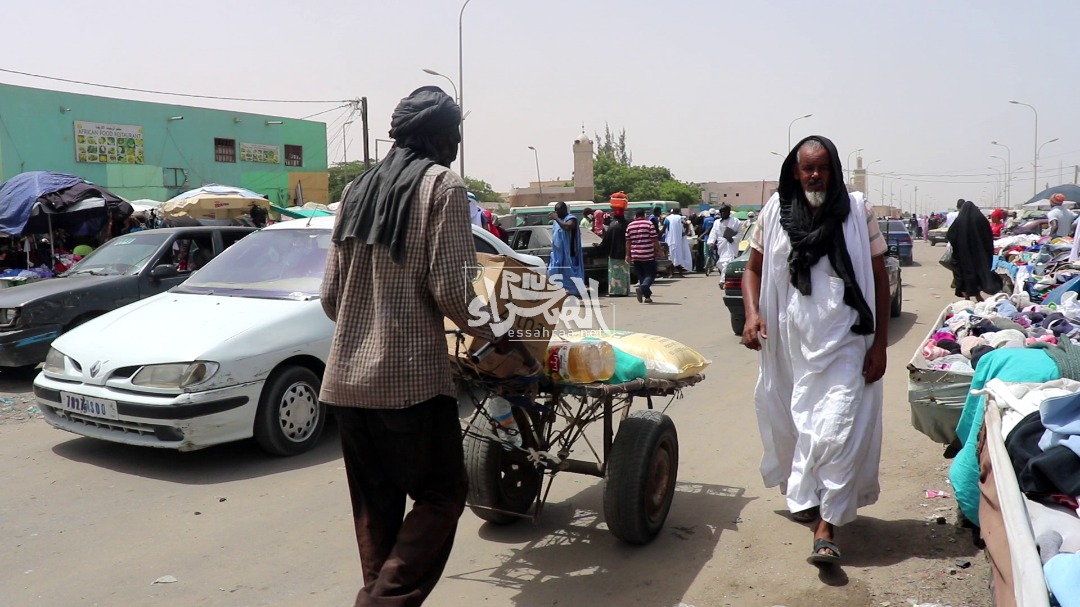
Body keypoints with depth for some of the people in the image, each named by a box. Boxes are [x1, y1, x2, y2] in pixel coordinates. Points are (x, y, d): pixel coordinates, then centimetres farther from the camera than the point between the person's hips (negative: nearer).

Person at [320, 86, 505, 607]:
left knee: (375, 503, 15)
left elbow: (330, 294, 12)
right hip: (409, 375, -7)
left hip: (346, 377, 7)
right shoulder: (442, 184, -7)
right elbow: (451, 290, -14)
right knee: (441, 492, 6)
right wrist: (495, 334, 2)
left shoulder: (359, 188, 13)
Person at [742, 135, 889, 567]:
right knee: (793, 423, 14)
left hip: (843, 341, -2)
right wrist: (753, 314, -7)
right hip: (789, 340, 2)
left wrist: (880, 343, -1)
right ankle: (803, 495, 37)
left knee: (837, 430, -8)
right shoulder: (775, 212, 4)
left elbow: (879, 278, 3)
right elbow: (754, 269, 12)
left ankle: (825, 528, -2)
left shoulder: (857, 212, 1)